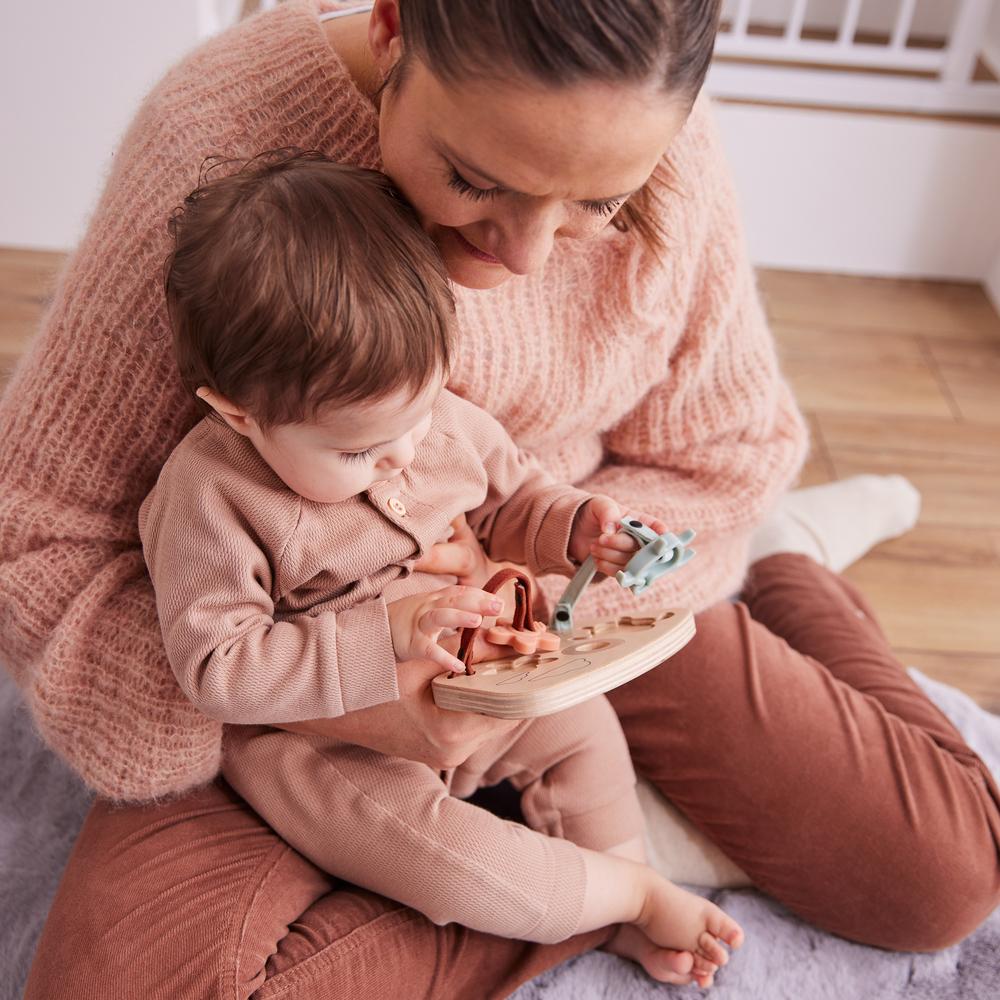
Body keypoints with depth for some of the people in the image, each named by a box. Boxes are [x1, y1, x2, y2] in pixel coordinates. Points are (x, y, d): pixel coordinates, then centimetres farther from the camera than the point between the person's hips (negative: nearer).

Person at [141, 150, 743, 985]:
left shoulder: (445, 420, -10)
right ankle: (634, 891, -6)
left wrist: (576, 527, -14)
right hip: (314, 738, -5)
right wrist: (383, 639, -35)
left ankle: (629, 918, 14)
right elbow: (217, 668, -26)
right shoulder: (209, 494, -26)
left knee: (584, 723, 0)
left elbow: (510, 502, 9)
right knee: (430, 847, -26)